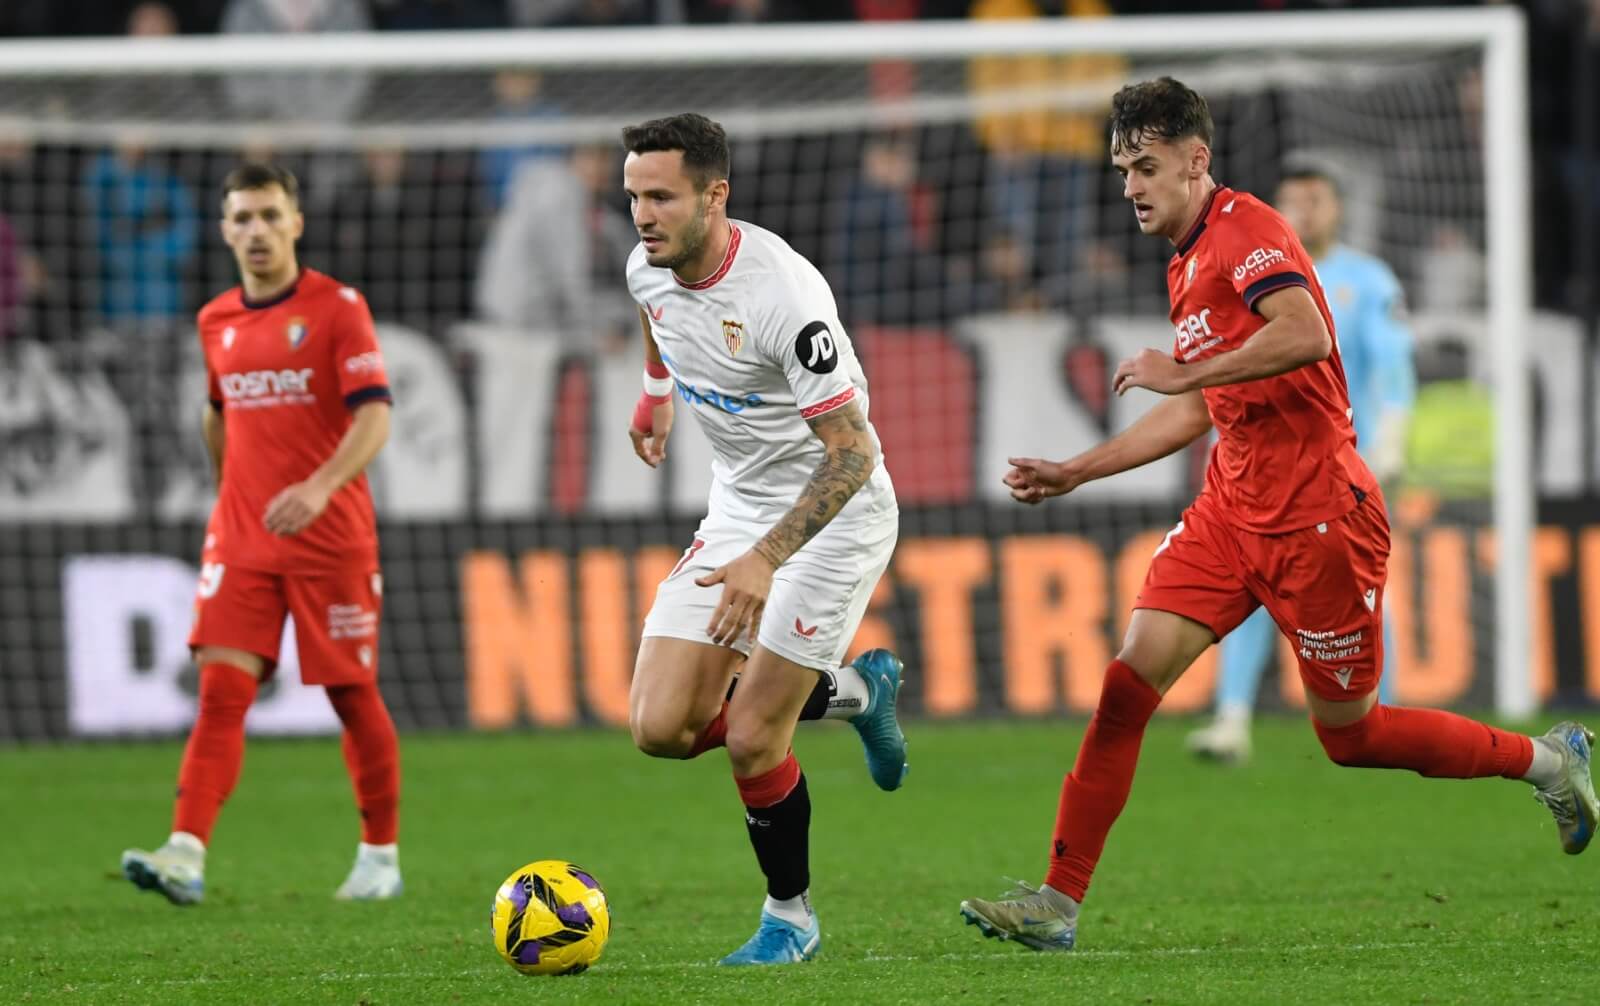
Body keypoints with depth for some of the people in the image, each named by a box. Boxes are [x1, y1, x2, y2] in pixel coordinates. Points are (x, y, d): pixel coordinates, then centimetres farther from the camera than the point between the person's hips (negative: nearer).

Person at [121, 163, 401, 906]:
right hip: (240, 538, 4)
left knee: (352, 696, 4)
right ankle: (185, 856, -20)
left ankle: (379, 857, 17)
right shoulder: (216, 322, 10)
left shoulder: (337, 308, -6)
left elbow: (374, 415, -16)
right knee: (221, 688, -10)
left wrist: (321, 487, -31)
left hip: (330, 535, -4)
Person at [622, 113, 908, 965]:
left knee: (751, 737, -11)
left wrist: (766, 559, -39)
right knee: (661, 727, -4)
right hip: (737, 507, 7)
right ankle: (853, 691, 21)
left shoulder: (782, 293, -29)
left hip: (835, 512, -7)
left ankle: (790, 915, 15)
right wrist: (655, 393, 36)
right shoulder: (647, 269, -7)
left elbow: (851, 453, -30)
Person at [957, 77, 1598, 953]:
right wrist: (1073, 473, 22)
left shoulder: (1246, 229, -14)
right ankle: (1057, 903, -8)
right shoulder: (1187, 267, 16)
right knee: (1128, 682, -7)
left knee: (1349, 734, 3)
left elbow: (1306, 333, -32)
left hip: (1317, 516, -8)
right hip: (1232, 510, 8)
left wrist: (1183, 370, -25)